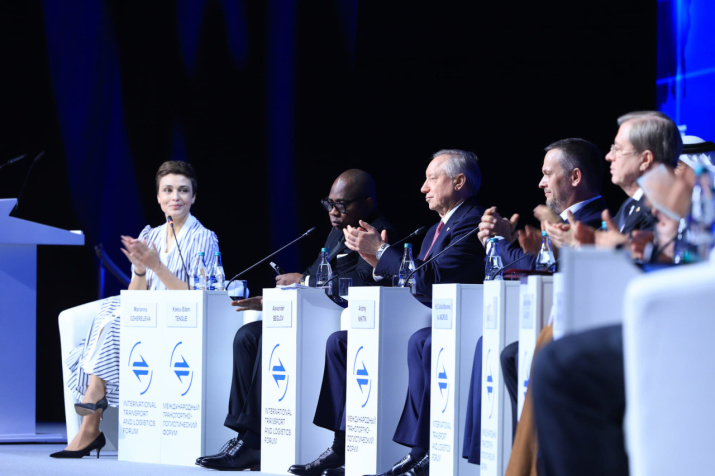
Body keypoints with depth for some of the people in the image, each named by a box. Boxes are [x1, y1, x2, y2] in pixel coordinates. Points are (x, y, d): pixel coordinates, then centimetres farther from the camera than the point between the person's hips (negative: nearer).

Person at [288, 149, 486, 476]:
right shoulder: (437, 229, 21)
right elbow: (413, 281, 16)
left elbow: (432, 279, -22)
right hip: (425, 325, 10)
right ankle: (342, 447, -2)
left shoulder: (472, 223, -10)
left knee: (421, 342, -41)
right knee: (340, 342, 5)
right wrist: (379, 262, 2)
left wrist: (381, 250, -15)